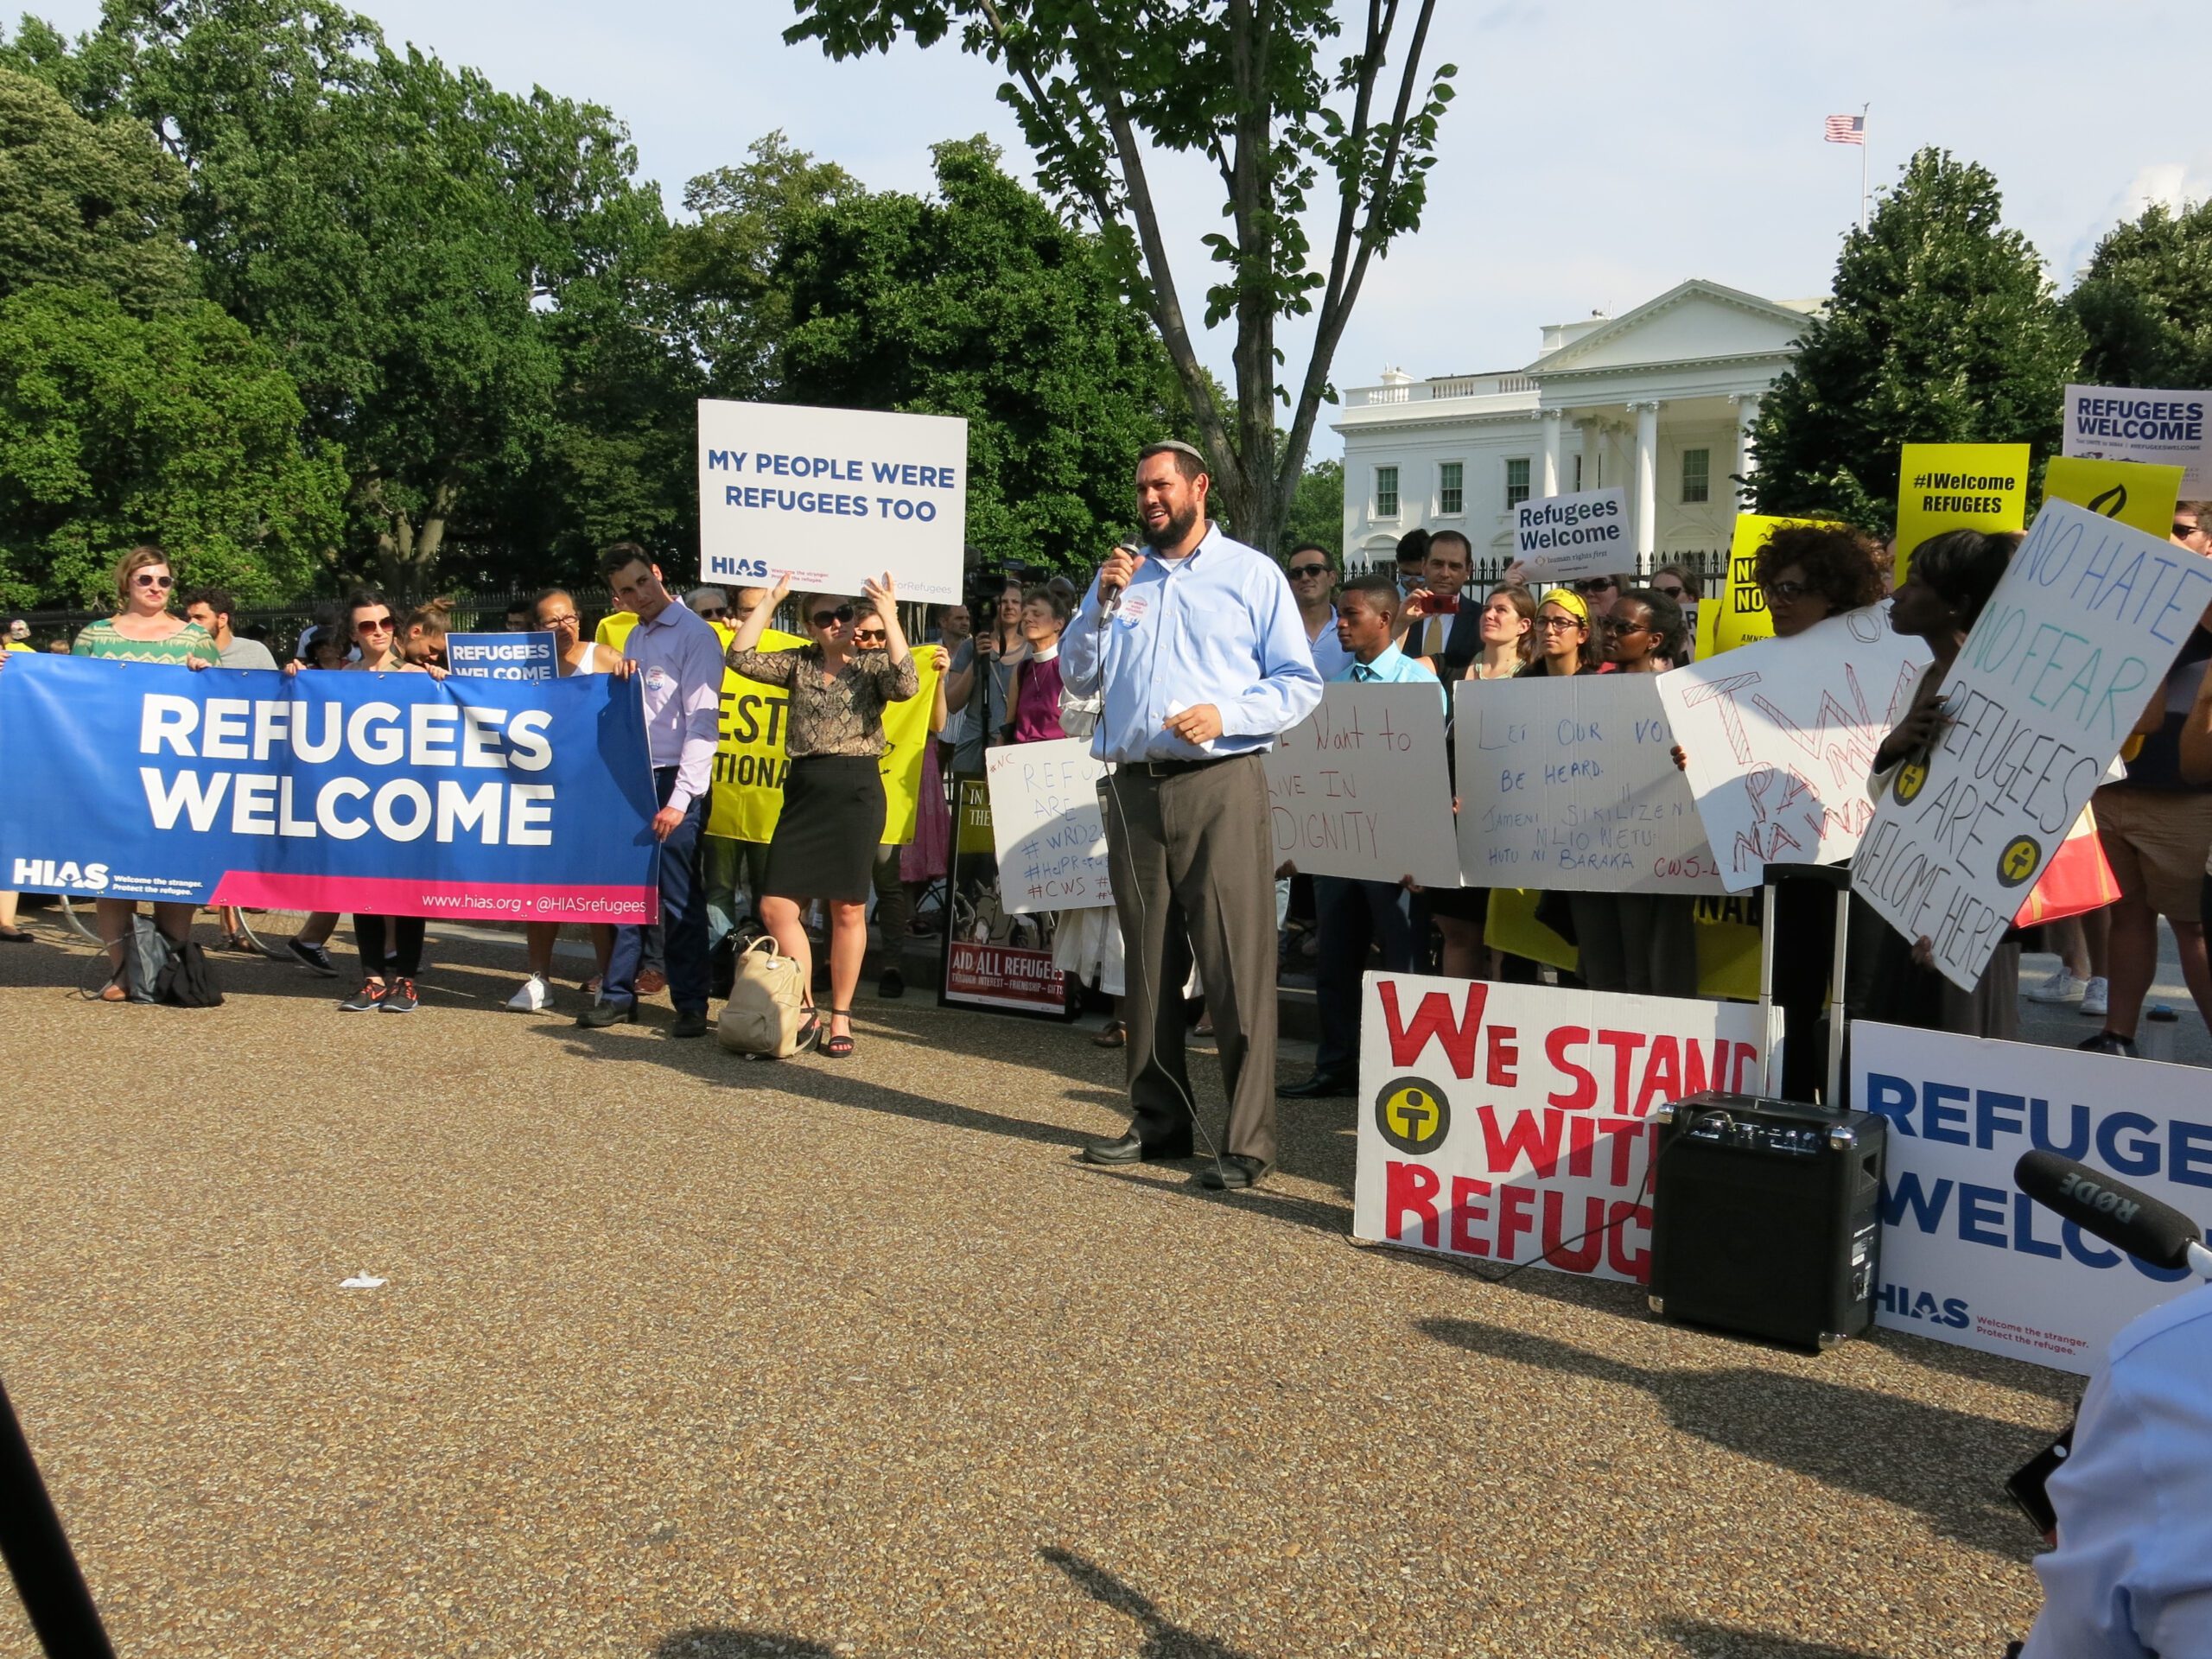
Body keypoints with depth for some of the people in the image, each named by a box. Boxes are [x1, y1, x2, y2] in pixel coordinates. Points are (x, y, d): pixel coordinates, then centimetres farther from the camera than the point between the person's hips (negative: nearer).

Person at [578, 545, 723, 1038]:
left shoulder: (694, 635, -9)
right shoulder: (636, 638, 16)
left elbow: (702, 723, -14)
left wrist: (679, 800, -18)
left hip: (675, 781, -7)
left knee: (680, 898, -2)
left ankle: (691, 1004, 8)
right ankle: (618, 994, 19)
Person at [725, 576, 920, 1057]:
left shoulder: (873, 665, 4)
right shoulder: (798, 664, 11)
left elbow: (906, 686, -18)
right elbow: (740, 657, -1)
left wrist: (889, 617, -18)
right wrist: (771, 599, -2)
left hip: (856, 789, -3)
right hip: (803, 790, 3)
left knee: (848, 910, 2)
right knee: (775, 907, -1)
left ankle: (840, 1017, 14)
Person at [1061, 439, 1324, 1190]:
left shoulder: (1253, 574, 5)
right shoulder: (1121, 575, 19)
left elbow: (1300, 684, 1)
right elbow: (1077, 676, 14)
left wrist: (1224, 716, -14)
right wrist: (1103, 604, 0)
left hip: (1220, 784, -5)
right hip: (1135, 786, 5)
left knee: (1237, 965, -9)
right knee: (1148, 964, 9)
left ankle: (1250, 1141, -7)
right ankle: (1159, 1121, 19)